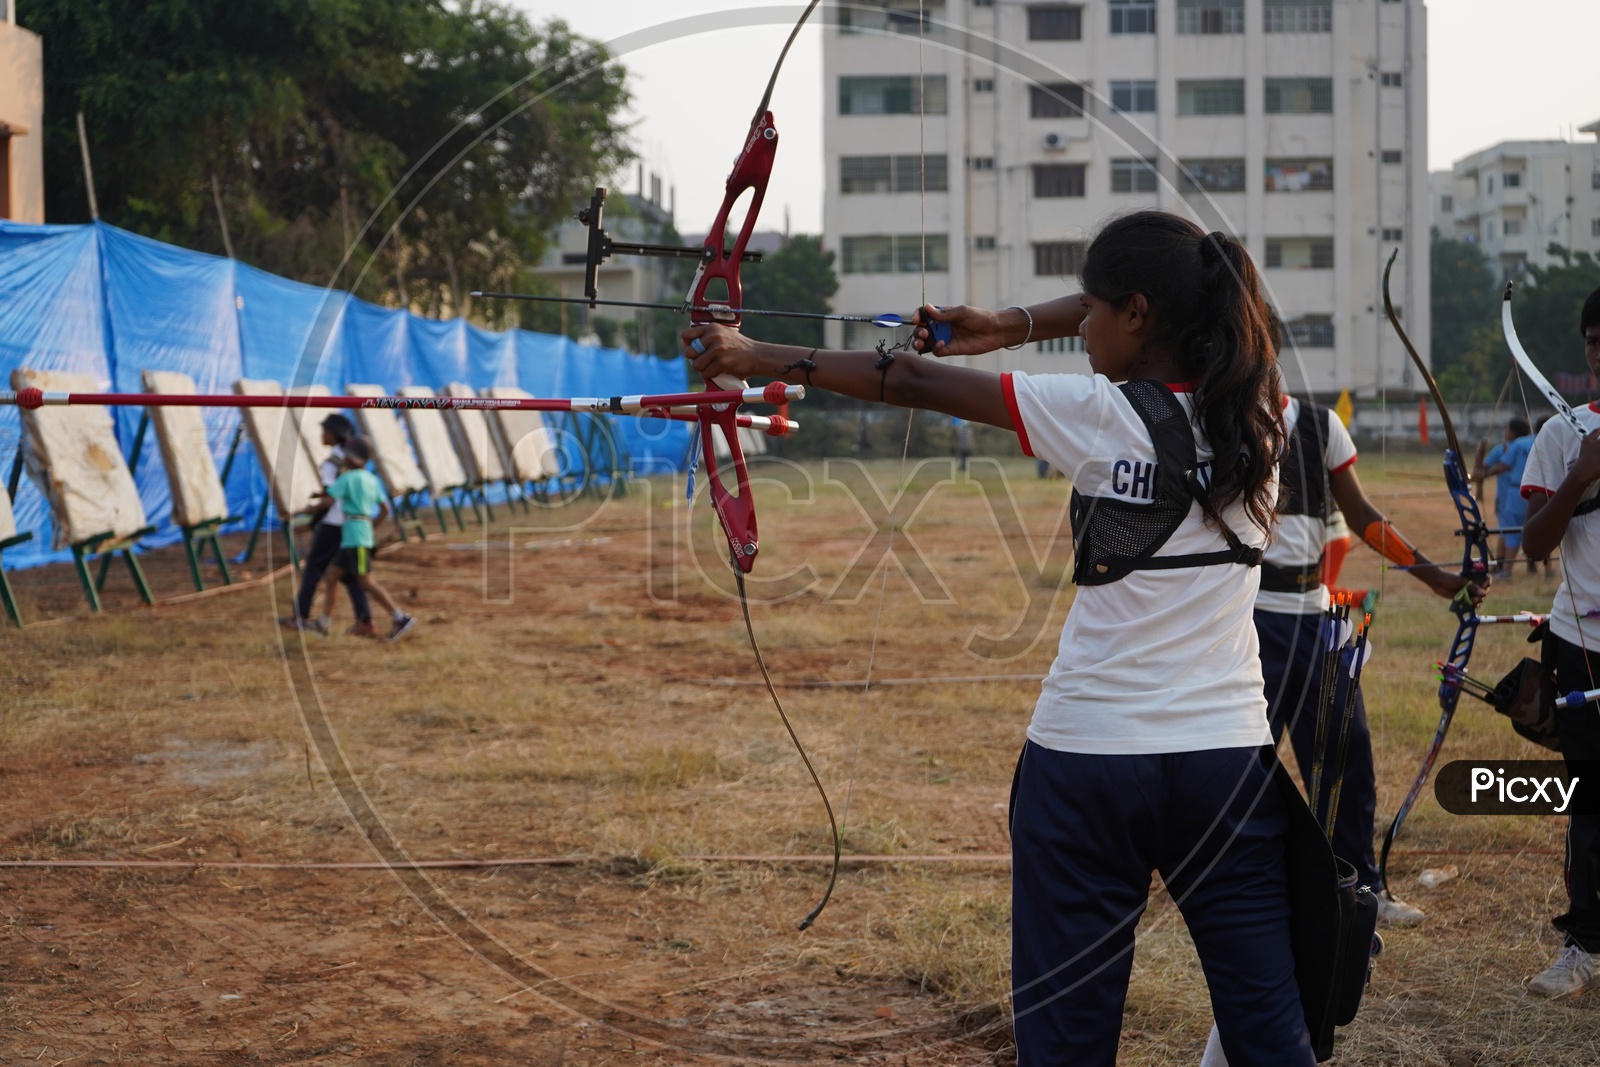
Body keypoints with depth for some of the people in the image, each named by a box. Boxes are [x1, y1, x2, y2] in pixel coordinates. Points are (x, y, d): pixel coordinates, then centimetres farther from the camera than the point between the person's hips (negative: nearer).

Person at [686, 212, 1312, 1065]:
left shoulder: (1102, 417, -11)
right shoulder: (1256, 414, 1)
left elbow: (915, 383, -4)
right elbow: (1164, 306, 20)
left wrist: (757, 357, 5)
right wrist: (1014, 326, 20)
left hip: (1087, 759, -4)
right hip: (1227, 757, 4)